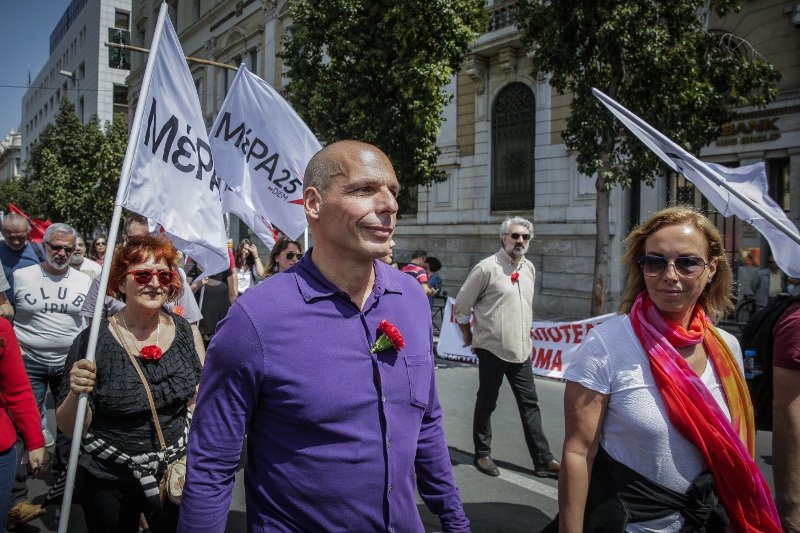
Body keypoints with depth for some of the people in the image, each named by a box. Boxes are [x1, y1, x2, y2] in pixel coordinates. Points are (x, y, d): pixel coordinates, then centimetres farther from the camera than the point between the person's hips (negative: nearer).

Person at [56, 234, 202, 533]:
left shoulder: (181, 329, -4)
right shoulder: (94, 341, -16)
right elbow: (69, 428, -12)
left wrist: (188, 459, 6)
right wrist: (77, 393, -31)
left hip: (174, 476, 3)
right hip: (108, 484, -3)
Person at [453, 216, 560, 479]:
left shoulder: (529, 268, 9)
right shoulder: (487, 267, -11)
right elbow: (462, 305, -5)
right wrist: (468, 335, 4)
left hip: (521, 349, 6)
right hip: (492, 348, -6)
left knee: (530, 404, 7)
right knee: (486, 403, 8)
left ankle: (543, 460, 13)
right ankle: (482, 454, 23)